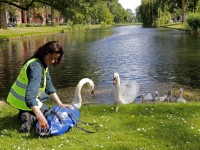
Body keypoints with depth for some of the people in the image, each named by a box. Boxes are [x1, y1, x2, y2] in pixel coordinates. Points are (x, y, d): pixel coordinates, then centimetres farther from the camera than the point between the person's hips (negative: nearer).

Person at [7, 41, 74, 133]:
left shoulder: (43, 63, 2)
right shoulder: (36, 67, -29)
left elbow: (49, 86, 7)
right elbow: (30, 96, -41)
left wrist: (60, 103, -1)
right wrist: (40, 116, -50)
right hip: (23, 101, -9)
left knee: (47, 95, 32)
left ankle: (23, 113, 11)